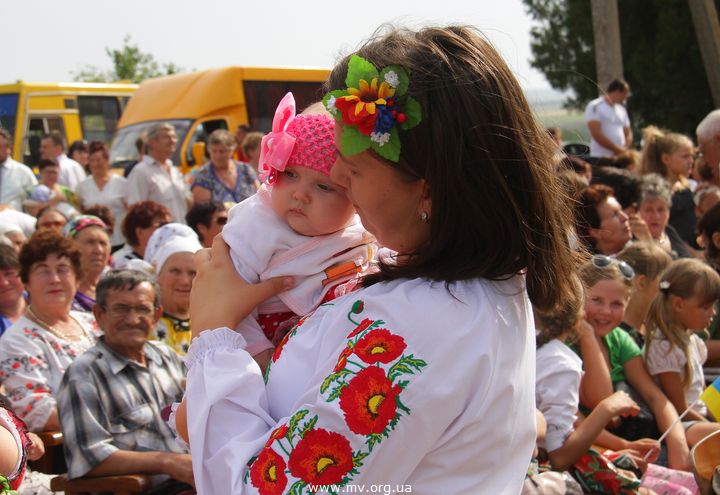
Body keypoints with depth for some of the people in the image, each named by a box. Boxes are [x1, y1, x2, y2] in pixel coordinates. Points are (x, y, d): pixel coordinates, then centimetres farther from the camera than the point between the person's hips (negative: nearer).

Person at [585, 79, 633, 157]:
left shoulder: (621, 110, 18)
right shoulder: (595, 106, -5)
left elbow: (628, 133, 20)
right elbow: (596, 134, -14)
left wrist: (625, 150, -2)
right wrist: (616, 149, -12)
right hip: (601, 158, -7)